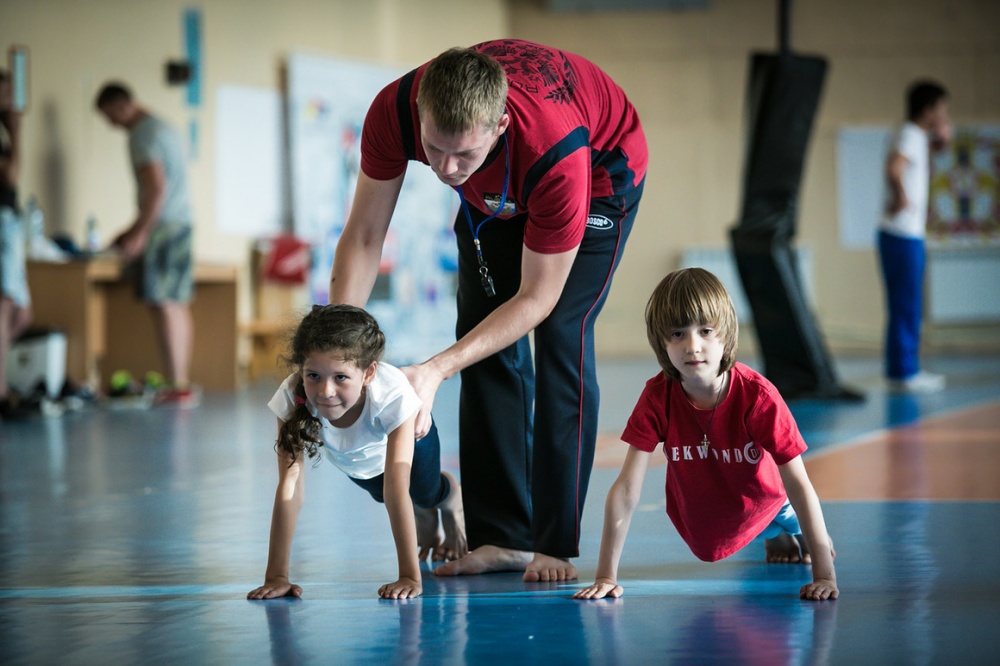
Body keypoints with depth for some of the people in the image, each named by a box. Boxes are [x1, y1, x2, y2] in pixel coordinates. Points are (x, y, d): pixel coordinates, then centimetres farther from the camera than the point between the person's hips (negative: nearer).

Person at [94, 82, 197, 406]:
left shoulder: (142, 135, -11)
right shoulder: (163, 128, 20)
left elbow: (156, 188, -20)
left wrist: (139, 233, -18)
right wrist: (134, 230, 24)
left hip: (163, 229, -10)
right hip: (181, 224, 10)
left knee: (164, 305, -10)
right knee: (178, 306, 8)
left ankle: (176, 387, -13)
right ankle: (182, 383, 8)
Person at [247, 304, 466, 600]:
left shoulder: (392, 394, -48)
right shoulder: (292, 398, -45)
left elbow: (396, 489, -48)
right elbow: (290, 489, -43)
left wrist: (410, 576, -50)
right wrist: (276, 576, -46)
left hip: (407, 434, -2)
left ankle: (452, 498, 40)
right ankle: (425, 521, 56)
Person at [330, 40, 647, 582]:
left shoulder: (557, 152, -46)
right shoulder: (394, 111, -36)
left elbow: (537, 297, -34)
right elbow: (363, 237, -22)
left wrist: (435, 371, -40)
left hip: (602, 168, -4)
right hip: (496, 192, 4)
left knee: (561, 335, -17)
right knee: (487, 343, -4)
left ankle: (556, 544, -13)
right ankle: (501, 537, 3)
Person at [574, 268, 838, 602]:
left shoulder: (758, 396, -35)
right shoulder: (657, 398, -30)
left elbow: (799, 485, -34)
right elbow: (626, 489, -29)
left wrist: (824, 574, -38)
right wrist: (606, 575, -33)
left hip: (760, 498, -1)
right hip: (698, 521, 1)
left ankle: (787, 524, 18)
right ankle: (773, 533, 41)